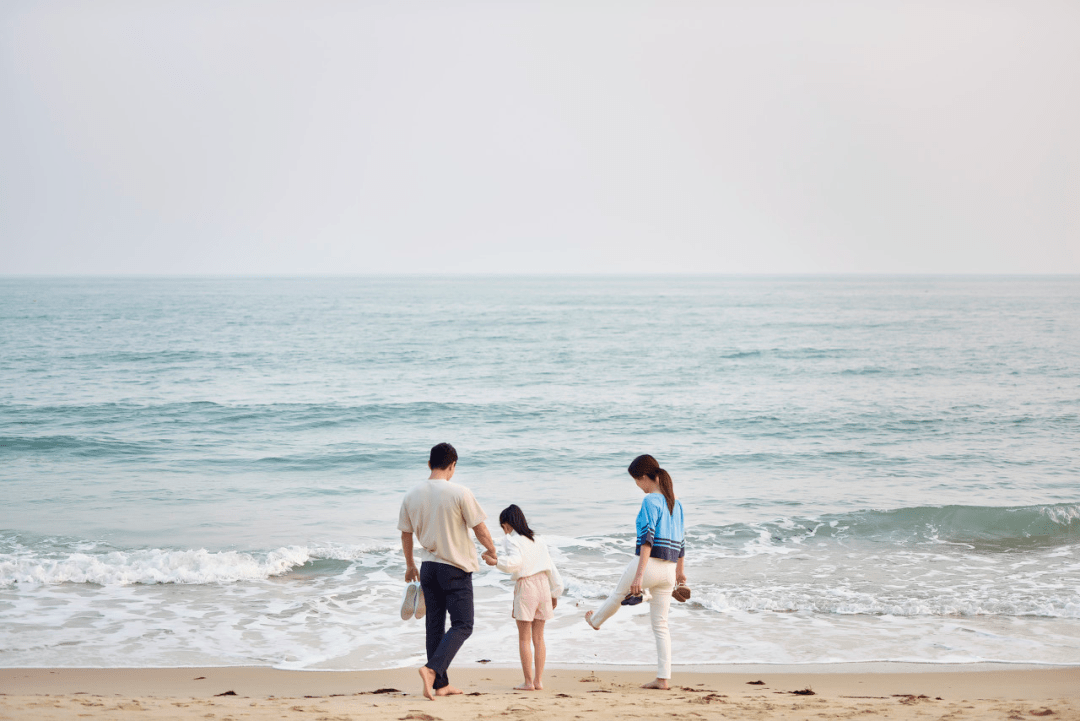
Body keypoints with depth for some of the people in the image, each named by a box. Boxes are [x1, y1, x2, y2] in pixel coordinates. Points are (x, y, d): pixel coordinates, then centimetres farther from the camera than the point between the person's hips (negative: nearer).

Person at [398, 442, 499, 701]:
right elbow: (479, 529, -8)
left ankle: (440, 684, 15)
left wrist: (410, 565, 25)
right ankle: (432, 668, -19)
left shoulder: (412, 495, 1)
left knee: (435, 625, 12)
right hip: (456, 568, -5)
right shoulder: (459, 492, -14)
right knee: (462, 626, 0)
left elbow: (406, 534, 11)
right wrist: (491, 552, 11)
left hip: (428, 567, 5)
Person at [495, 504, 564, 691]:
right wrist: (555, 592, 22)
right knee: (538, 637, 10)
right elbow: (551, 567, 17)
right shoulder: (538, 540, 16)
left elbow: (515, 561, -23)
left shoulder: (511, 540, -4)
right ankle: (539, 680, 9)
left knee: (524, 638, 0)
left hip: (525, 586, -6)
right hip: (543, 585, 6)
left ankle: (528, 682, -1)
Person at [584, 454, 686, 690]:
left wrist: (639, 575, -26)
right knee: (661, 624, 9)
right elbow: (680, 540, 21)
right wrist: (679, 571, 33)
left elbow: (647, 538, -21)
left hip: (649, 563, -7)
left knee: (618, 595, 25)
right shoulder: (675, 503, 12)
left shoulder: (651, 501, -12)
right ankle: (663, 678, 6)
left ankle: (596, 621, 53)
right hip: (669, 569, 7)